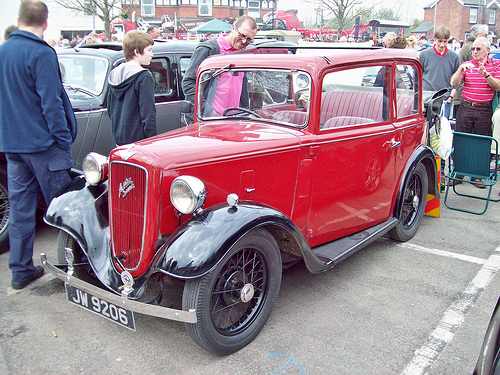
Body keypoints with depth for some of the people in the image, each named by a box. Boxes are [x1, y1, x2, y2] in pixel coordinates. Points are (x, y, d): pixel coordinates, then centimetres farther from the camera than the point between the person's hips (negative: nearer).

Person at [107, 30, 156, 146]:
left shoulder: (113, 74, 11)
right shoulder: (144, 77, -13)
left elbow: (110, 110, 17)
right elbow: (148, 113, -16)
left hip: (118, 139, 8)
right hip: (138, 139, -8)